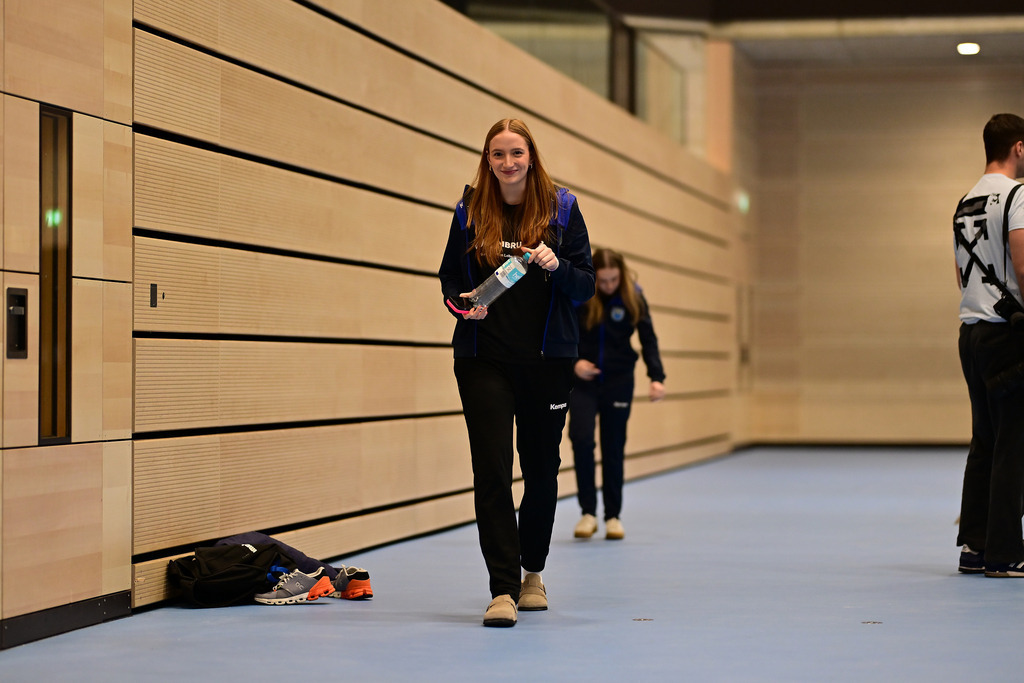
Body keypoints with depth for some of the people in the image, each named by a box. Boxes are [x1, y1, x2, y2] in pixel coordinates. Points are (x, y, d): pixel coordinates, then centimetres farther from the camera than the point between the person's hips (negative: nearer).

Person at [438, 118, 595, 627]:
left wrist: (556, 266, -19)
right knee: (491, 470, -10)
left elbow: (586, 285, 1)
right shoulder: (470, 211, 3)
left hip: (547, 359, 1)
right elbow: (449, 277, 11)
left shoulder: (561, 208, 1)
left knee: (541, 469, 10)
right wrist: (461, 302, -10)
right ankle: (503, 590, -9)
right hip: (484, 360, 0)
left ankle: (533, 572, 31)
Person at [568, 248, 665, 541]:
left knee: (614, 449, 5)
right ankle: (588, 512, -5)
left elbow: (648, 339, -8)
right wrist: (573, 361, -17)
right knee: (581, 439, -17)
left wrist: (657, 378, -19)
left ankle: (613, 516, 18)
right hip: (583, 379, -1)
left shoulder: (633, 297, -7)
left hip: (618, 381, 1)